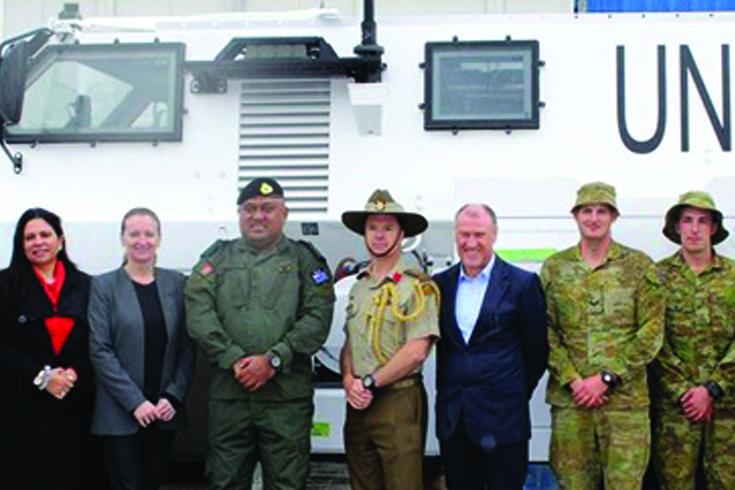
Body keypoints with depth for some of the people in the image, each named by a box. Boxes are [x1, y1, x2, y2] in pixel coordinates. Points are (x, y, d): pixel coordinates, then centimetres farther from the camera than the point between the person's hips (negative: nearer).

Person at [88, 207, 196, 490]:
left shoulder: (176, 283, 6)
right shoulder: (103, 286, -2)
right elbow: (99, 350, -8)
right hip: (120, 413, -3)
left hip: (164, 410, 3)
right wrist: (135, 401, -14)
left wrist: (173, 396, -6)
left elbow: (187, 346, 5)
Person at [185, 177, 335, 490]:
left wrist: (273, 360, -13)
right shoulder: (217, 258, 13)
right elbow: (199, 314, 0)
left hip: (287, 395, -1)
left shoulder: (304, 259, 10)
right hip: (227, 392, 1)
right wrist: (234, 360, -12)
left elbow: (318, 318, -3)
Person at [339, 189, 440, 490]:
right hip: (358, 403, 7)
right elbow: (349, 343, 14)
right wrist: (349, 380, -5)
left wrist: (369, 383, -11)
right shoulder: (359, 286, 14)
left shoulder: (417, 286, -8)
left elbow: (415, 352, -15)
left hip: (398, 401, -6)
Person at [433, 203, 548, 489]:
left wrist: (516, 395, 6)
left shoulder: (522, 283, -4)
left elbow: (537, 350, 2)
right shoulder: (440, 284, 8)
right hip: (452, 420, 4)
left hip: (502, 419, -4)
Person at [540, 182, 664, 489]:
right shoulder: (554, 268, 8)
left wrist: (606, 377, -11)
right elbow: (546, 333, 4)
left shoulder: (639, 266, 3)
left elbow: (652, 333, -3)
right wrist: (572, 381, -9)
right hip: (569, 397, 2)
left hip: (625, 397, -1)